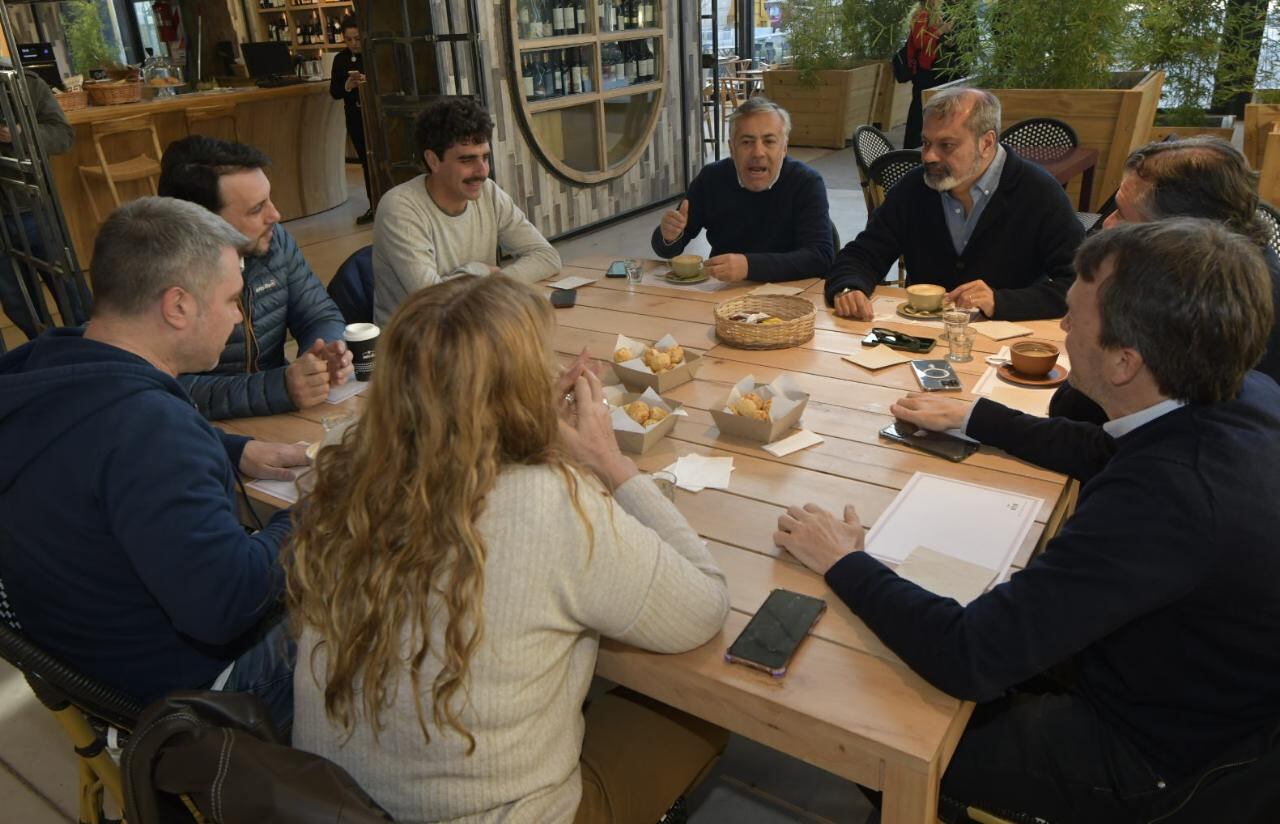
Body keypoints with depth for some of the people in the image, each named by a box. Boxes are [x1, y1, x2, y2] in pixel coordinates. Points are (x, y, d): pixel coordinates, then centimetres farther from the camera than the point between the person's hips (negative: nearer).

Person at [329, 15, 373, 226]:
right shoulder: (340, 59, 5)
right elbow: (334, 92, 3)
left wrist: (367, 80, -28)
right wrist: (348, 85, -17)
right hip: (355, 117, 4)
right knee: (366, 161, 9)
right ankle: (374, 207, 16)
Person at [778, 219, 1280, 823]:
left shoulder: (1167, 497, -40)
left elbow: (969, 657, -35)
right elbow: (1108, 453, 9)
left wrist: (844, 563, -21)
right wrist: (971, 418, 15)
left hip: (1155, 769, -7)